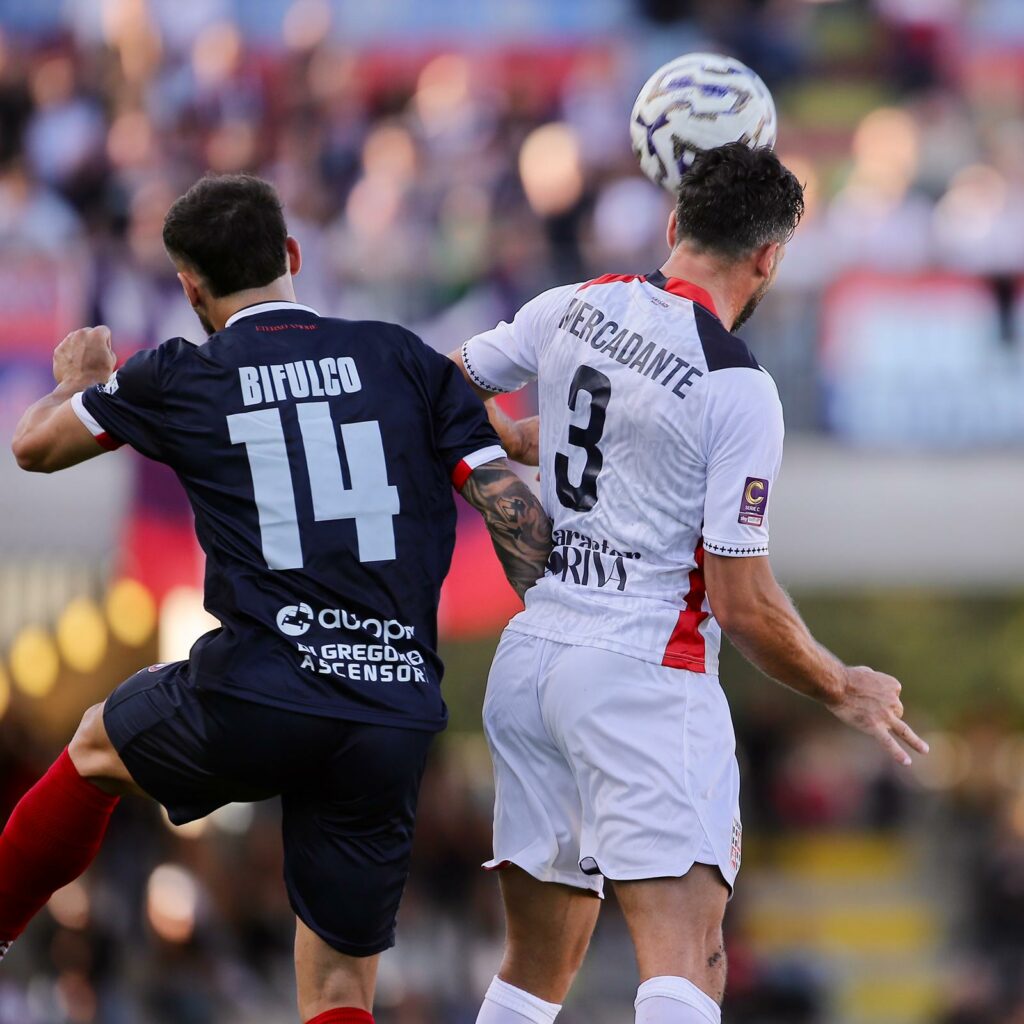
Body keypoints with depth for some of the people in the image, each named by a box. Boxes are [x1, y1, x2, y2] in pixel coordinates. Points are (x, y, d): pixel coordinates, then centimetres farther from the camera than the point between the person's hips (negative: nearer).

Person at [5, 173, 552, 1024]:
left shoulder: (179, 379, 6)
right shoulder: (405, 361, 9)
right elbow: (513, 510, 2)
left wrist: (79, 381, 45)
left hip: (254, 703, -2)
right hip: (395, 725, 2)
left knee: (101, 745, 31)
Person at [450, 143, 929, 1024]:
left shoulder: (575, 309, 6)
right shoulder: (738, 388, -12)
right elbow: (742, 605, -11)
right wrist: (843, 692, 4)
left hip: (529, 654, 7)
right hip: (645, 669, -7)